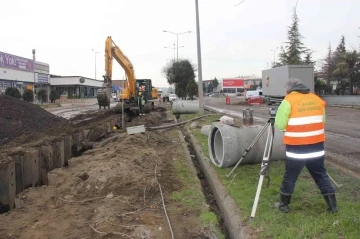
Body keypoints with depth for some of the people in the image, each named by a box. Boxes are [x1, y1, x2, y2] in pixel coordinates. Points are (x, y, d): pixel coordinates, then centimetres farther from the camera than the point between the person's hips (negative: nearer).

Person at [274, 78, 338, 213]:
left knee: (290, 177, 10)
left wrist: (290, 123, 13)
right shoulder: (318, 99, 9)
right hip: (317, 147, 5)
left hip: (297, 148, -4)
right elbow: (322, 121, 17)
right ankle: (332, 205, 22)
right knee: (321, 175, 18)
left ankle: (284, 204, 22)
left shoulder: (289, 100, -8)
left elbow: (279, 125, -8)